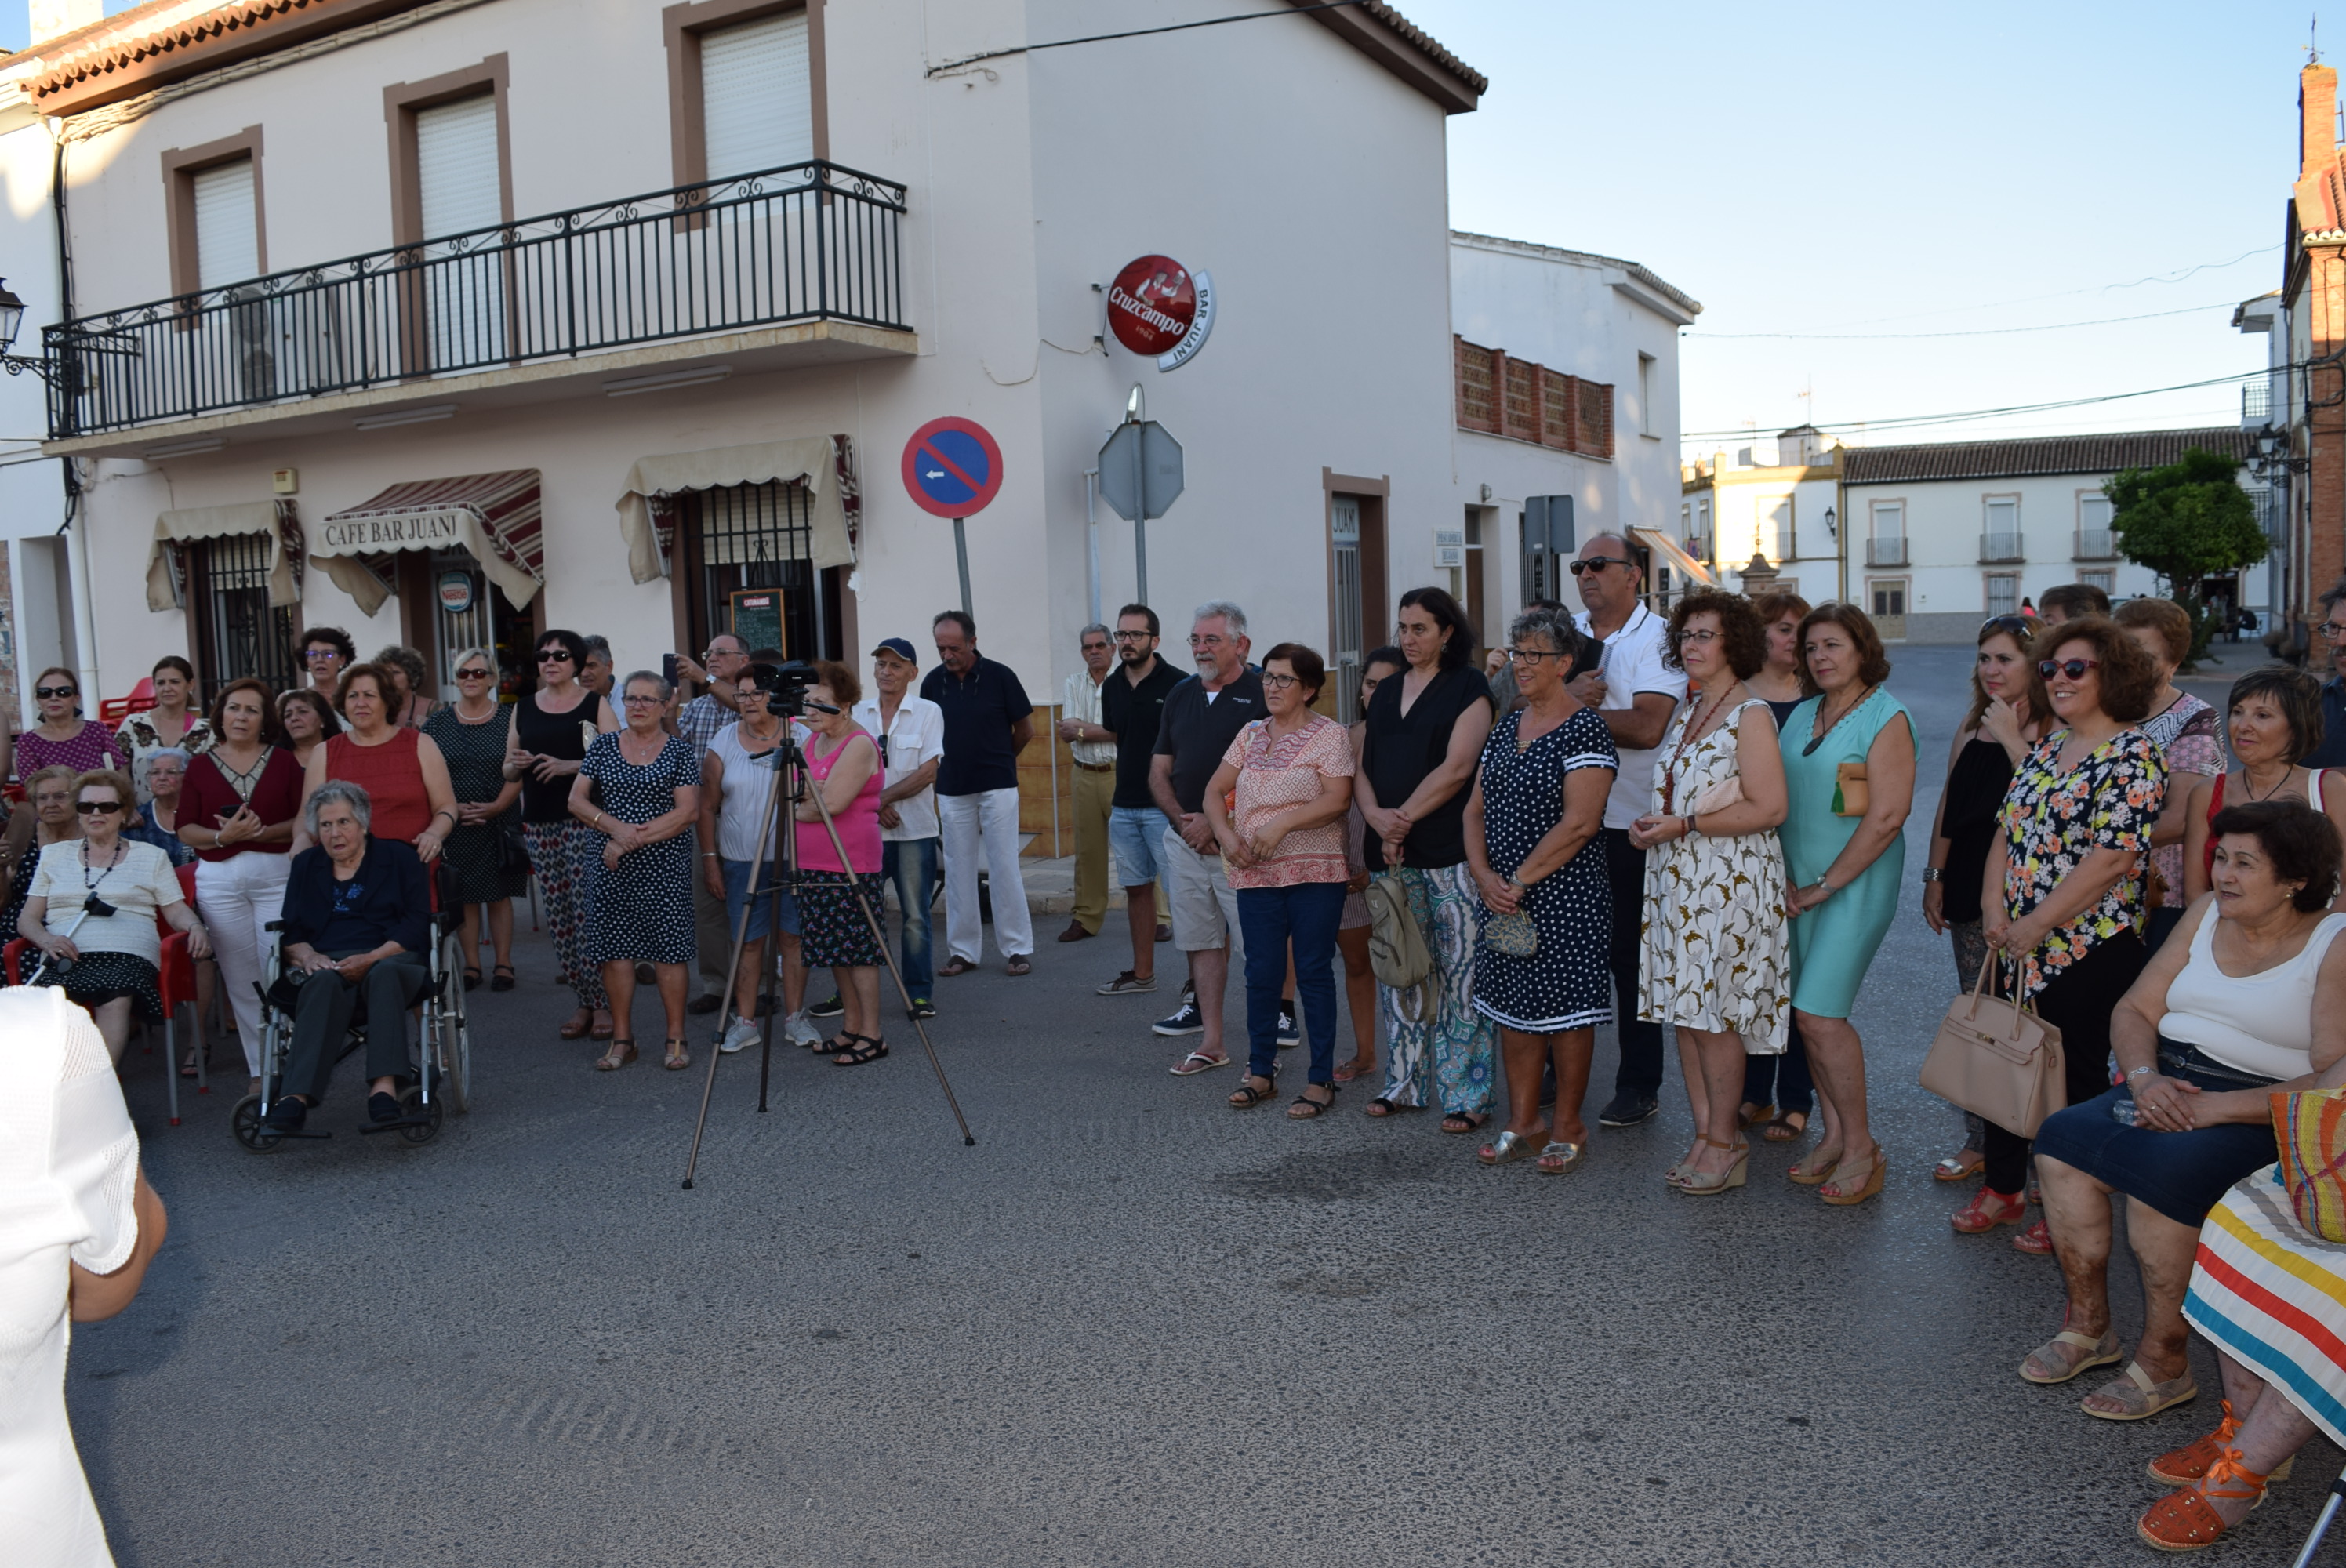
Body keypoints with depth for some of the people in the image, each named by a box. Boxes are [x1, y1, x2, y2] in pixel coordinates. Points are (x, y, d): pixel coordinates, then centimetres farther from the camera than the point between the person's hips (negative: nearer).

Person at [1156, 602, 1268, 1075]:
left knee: (1254, 951, -3)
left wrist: (1215, 823, -14)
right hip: (1184, 840, 7)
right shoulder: (1180, 695, 13)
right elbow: (1159, 772, 14)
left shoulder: (1262, 693, -8)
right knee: (1202, 943, 11)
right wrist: (1183, 821, -3)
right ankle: (1211, 1044, 19)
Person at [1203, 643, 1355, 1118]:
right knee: (1262, 973, 8)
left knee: (1314, 974, 0)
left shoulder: (1330, 735, -3)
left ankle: (1321, 1080, 10)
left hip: (1315, 873, -5)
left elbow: (1338, 799, -14)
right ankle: (1260, 1073, 21)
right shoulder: (1250, 735, 13)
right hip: (1256, 874, 5)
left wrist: (1282, 822, -21)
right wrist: (1226, 835, -4)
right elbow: (1214, 790, 14)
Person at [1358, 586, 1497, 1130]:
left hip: (1451, 853, -6)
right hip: (1392, 855, 6)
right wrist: (1378, 818, -6)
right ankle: (1405, 1082, 20)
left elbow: (1456, 768, -11)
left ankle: (1467, 1093, 3)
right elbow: (1363, 767, 13)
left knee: (1460, 972, -4)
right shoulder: (1386, 693, 18)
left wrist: (1405, 817, -11)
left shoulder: (1467, 687, -1)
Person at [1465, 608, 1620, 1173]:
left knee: (1564, 1007, 1)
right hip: (1503, 896, 7)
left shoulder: (1585, 730, -10)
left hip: (1565, 897, -7)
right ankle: (1523, 1124, 21)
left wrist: (1520, 879, -15)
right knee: (1512, 1006, 10)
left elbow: (1578, 824, -18)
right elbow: (1476, 808, 11)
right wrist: (1484, 874, -4)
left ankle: (1567, 1128, 15)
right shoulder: (1506, 727, 12)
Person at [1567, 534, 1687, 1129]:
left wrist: (1578, 707, -9)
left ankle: (1639, 1085, 14)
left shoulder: (1657, 639, -8)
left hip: (1630, 825, -5)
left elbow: (1647, 727, -20)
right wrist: (1569, 693, -15)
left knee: (1631, 957, 3)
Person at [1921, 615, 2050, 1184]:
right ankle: (1979, 1141, 18)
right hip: (1970, 889, 6)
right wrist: (1934, 876, 16)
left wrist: (2011, 738, -18)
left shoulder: (2052, 727, -7)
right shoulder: (1971, 726, 13)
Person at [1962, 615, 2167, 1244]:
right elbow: (2008, 830, 12)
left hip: (2089, 951, -7)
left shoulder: (2132, 755, -13)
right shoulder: (2047, 745, 11)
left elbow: (2112, 859, -20)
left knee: (2077, 1075, 5)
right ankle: (2002, 1187, 29)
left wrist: (2034, 926, -17)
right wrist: (1994, 907, -3)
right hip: (2019, 948, 7)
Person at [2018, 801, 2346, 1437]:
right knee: (2061, 1138, -19)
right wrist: (2145, 1078, -10)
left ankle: (2164, 1360, -13)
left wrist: (2214, 1107, -23)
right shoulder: (2206, 915, 11)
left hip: (2262, 1114, -6)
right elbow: (2134, 1010, 11)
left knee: (2158, 1169, -32)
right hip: (2167, 1089, 6)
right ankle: (2089, 1324, -3)